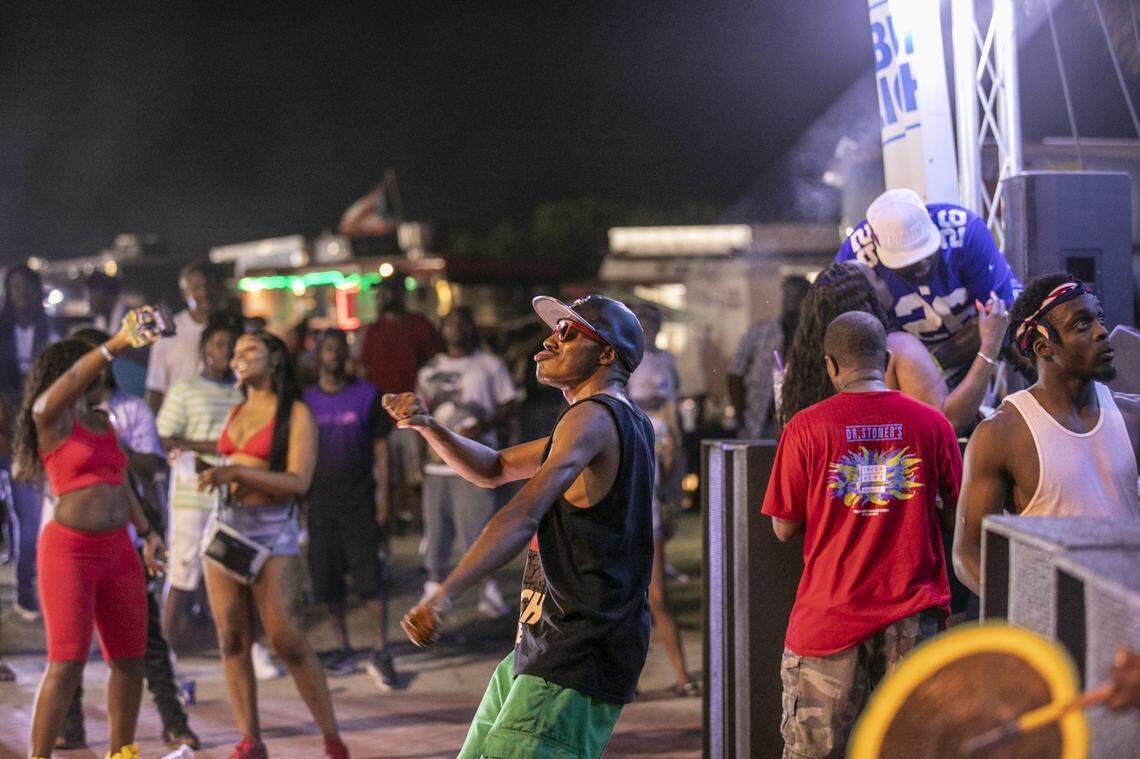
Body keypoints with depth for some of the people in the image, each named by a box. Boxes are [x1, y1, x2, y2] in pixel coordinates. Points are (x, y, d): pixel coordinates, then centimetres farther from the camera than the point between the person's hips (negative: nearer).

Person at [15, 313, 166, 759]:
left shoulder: (102, 421, 15)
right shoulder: (49, 414, -6)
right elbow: (74, 377, -27)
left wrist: (147, 532, 23)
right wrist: (118, 343, -41)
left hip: (117, 552, 7)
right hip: (69, 551, -7)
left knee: (129, 658, 10)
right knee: (67, 663, -12)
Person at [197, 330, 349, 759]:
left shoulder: (295, 413, -4)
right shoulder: (237, 412, 15)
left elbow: (299, 482, -14)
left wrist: (238, 471, -19)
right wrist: (213, 473, 7)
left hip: (272, 530, -6)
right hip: (226, 525, 6)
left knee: (287, 640, -10)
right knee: (232, 639, 2)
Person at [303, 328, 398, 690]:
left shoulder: (367, 395, 3)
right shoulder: (305, 400, 8)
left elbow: (380, 445, 3)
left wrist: (382, 492, -5)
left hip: (359, 497, -2)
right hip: (320, 498, 3)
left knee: (369, 574, -9)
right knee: (326, 578, 4)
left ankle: (379, 653, -6)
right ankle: (343, 649, 17)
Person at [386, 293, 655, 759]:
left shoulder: (593, 416, -15)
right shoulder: (623, 420, 19)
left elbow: (524, 515, -30)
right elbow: (493, 470, 22)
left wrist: (444, 595, -39)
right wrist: (425, 425, 6)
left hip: (577, 663, -10)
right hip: (542, 649, 10)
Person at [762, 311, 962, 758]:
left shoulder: (805, 427, -6)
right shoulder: (931, 424, -1)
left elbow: (784, 529, -2)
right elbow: (956, 516, 6)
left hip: (829, 616, -1)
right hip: (913, 613, 2)